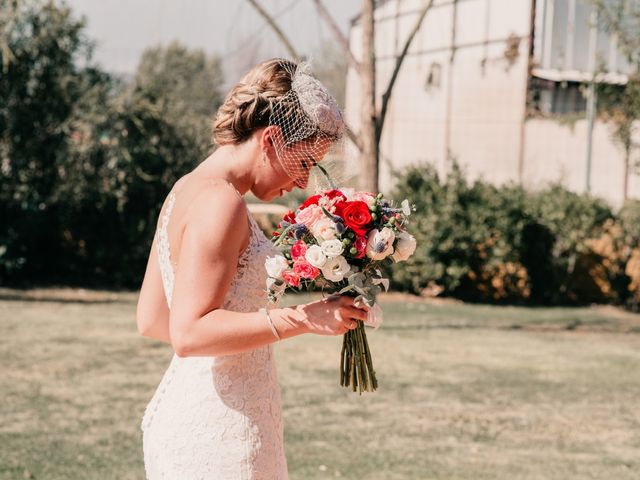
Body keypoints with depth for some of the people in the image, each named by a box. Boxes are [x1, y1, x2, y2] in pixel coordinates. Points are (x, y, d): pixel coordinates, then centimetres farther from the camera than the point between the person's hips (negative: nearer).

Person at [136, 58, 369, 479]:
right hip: (219, 429, -10)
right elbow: (189, 334, -23)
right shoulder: (220, 202, -16)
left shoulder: (186, 192, 12)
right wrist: (302, 319, -23)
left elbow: (152, 320, 16)